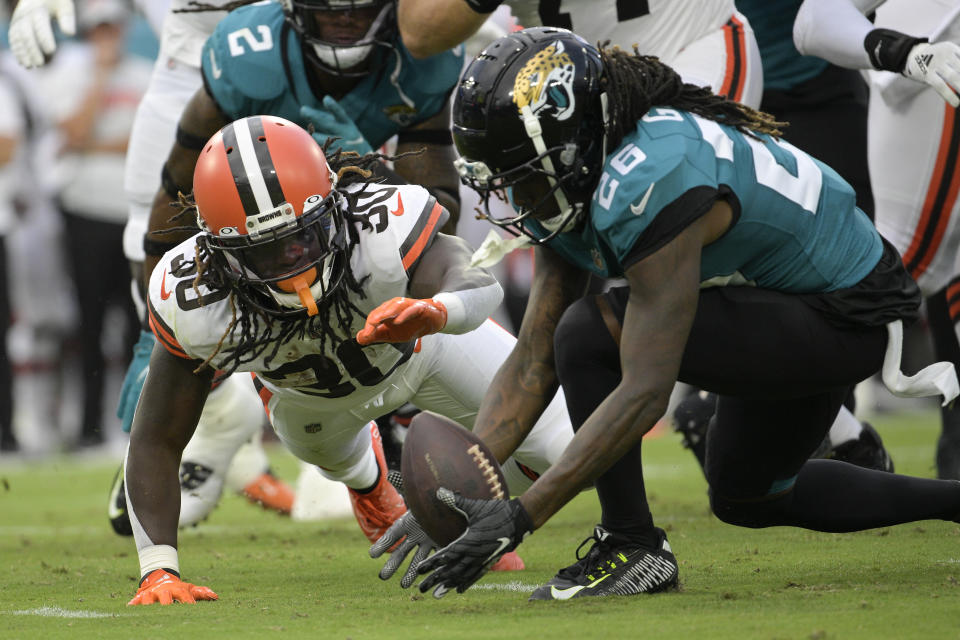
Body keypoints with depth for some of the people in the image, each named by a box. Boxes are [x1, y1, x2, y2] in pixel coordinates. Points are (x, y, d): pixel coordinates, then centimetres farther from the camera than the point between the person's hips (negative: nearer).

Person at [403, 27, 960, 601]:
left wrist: (520, 517, -36)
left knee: (588, 333, -22)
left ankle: (632, 548, -9)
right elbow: (533, 365, -2)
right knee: (745, 496, 27)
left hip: (849, 320, -10)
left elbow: (646, 392, -35)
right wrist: (461, 484, -14)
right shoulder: (564, 187, -4)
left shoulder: (646, 182, -33)